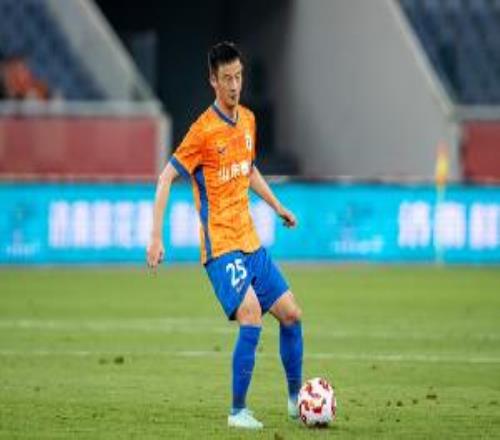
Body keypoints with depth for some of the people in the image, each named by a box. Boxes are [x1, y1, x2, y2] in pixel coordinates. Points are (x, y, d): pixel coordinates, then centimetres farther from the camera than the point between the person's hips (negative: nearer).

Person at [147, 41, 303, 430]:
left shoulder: (248, 120, 9)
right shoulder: (204, 130, -14)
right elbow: (166, 179, -14)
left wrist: (277, 206, 29)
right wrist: (156, 237, -21)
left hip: (251, 241, 8)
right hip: (221, 244, -8)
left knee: (291, 313, 8)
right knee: (251, 315, -22)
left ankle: (296, 398, 25)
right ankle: (238, 412, -14)